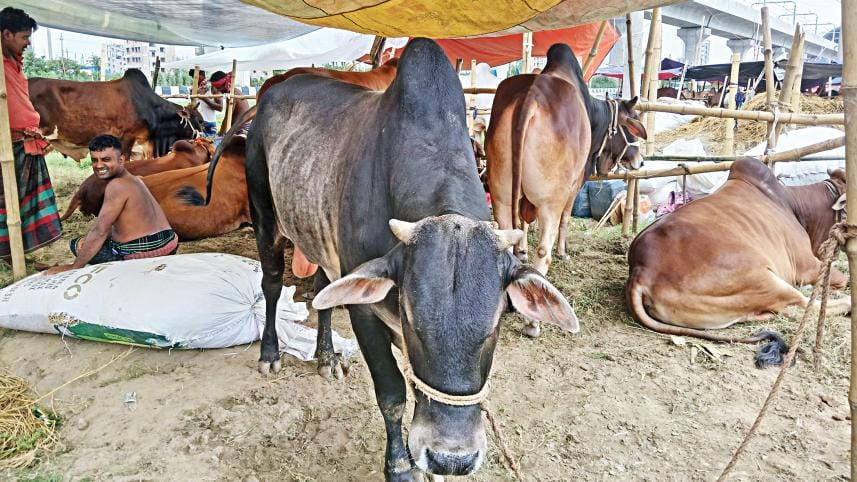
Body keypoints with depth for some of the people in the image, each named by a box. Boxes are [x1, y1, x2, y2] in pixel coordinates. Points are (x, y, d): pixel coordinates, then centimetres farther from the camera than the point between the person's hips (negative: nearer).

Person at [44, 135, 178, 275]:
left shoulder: (117, 186, -16)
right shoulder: (132, 179, 15)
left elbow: (100, 231, -18)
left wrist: (74, 267, -14)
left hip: (144, 252, -10)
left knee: (77, 244, 6)